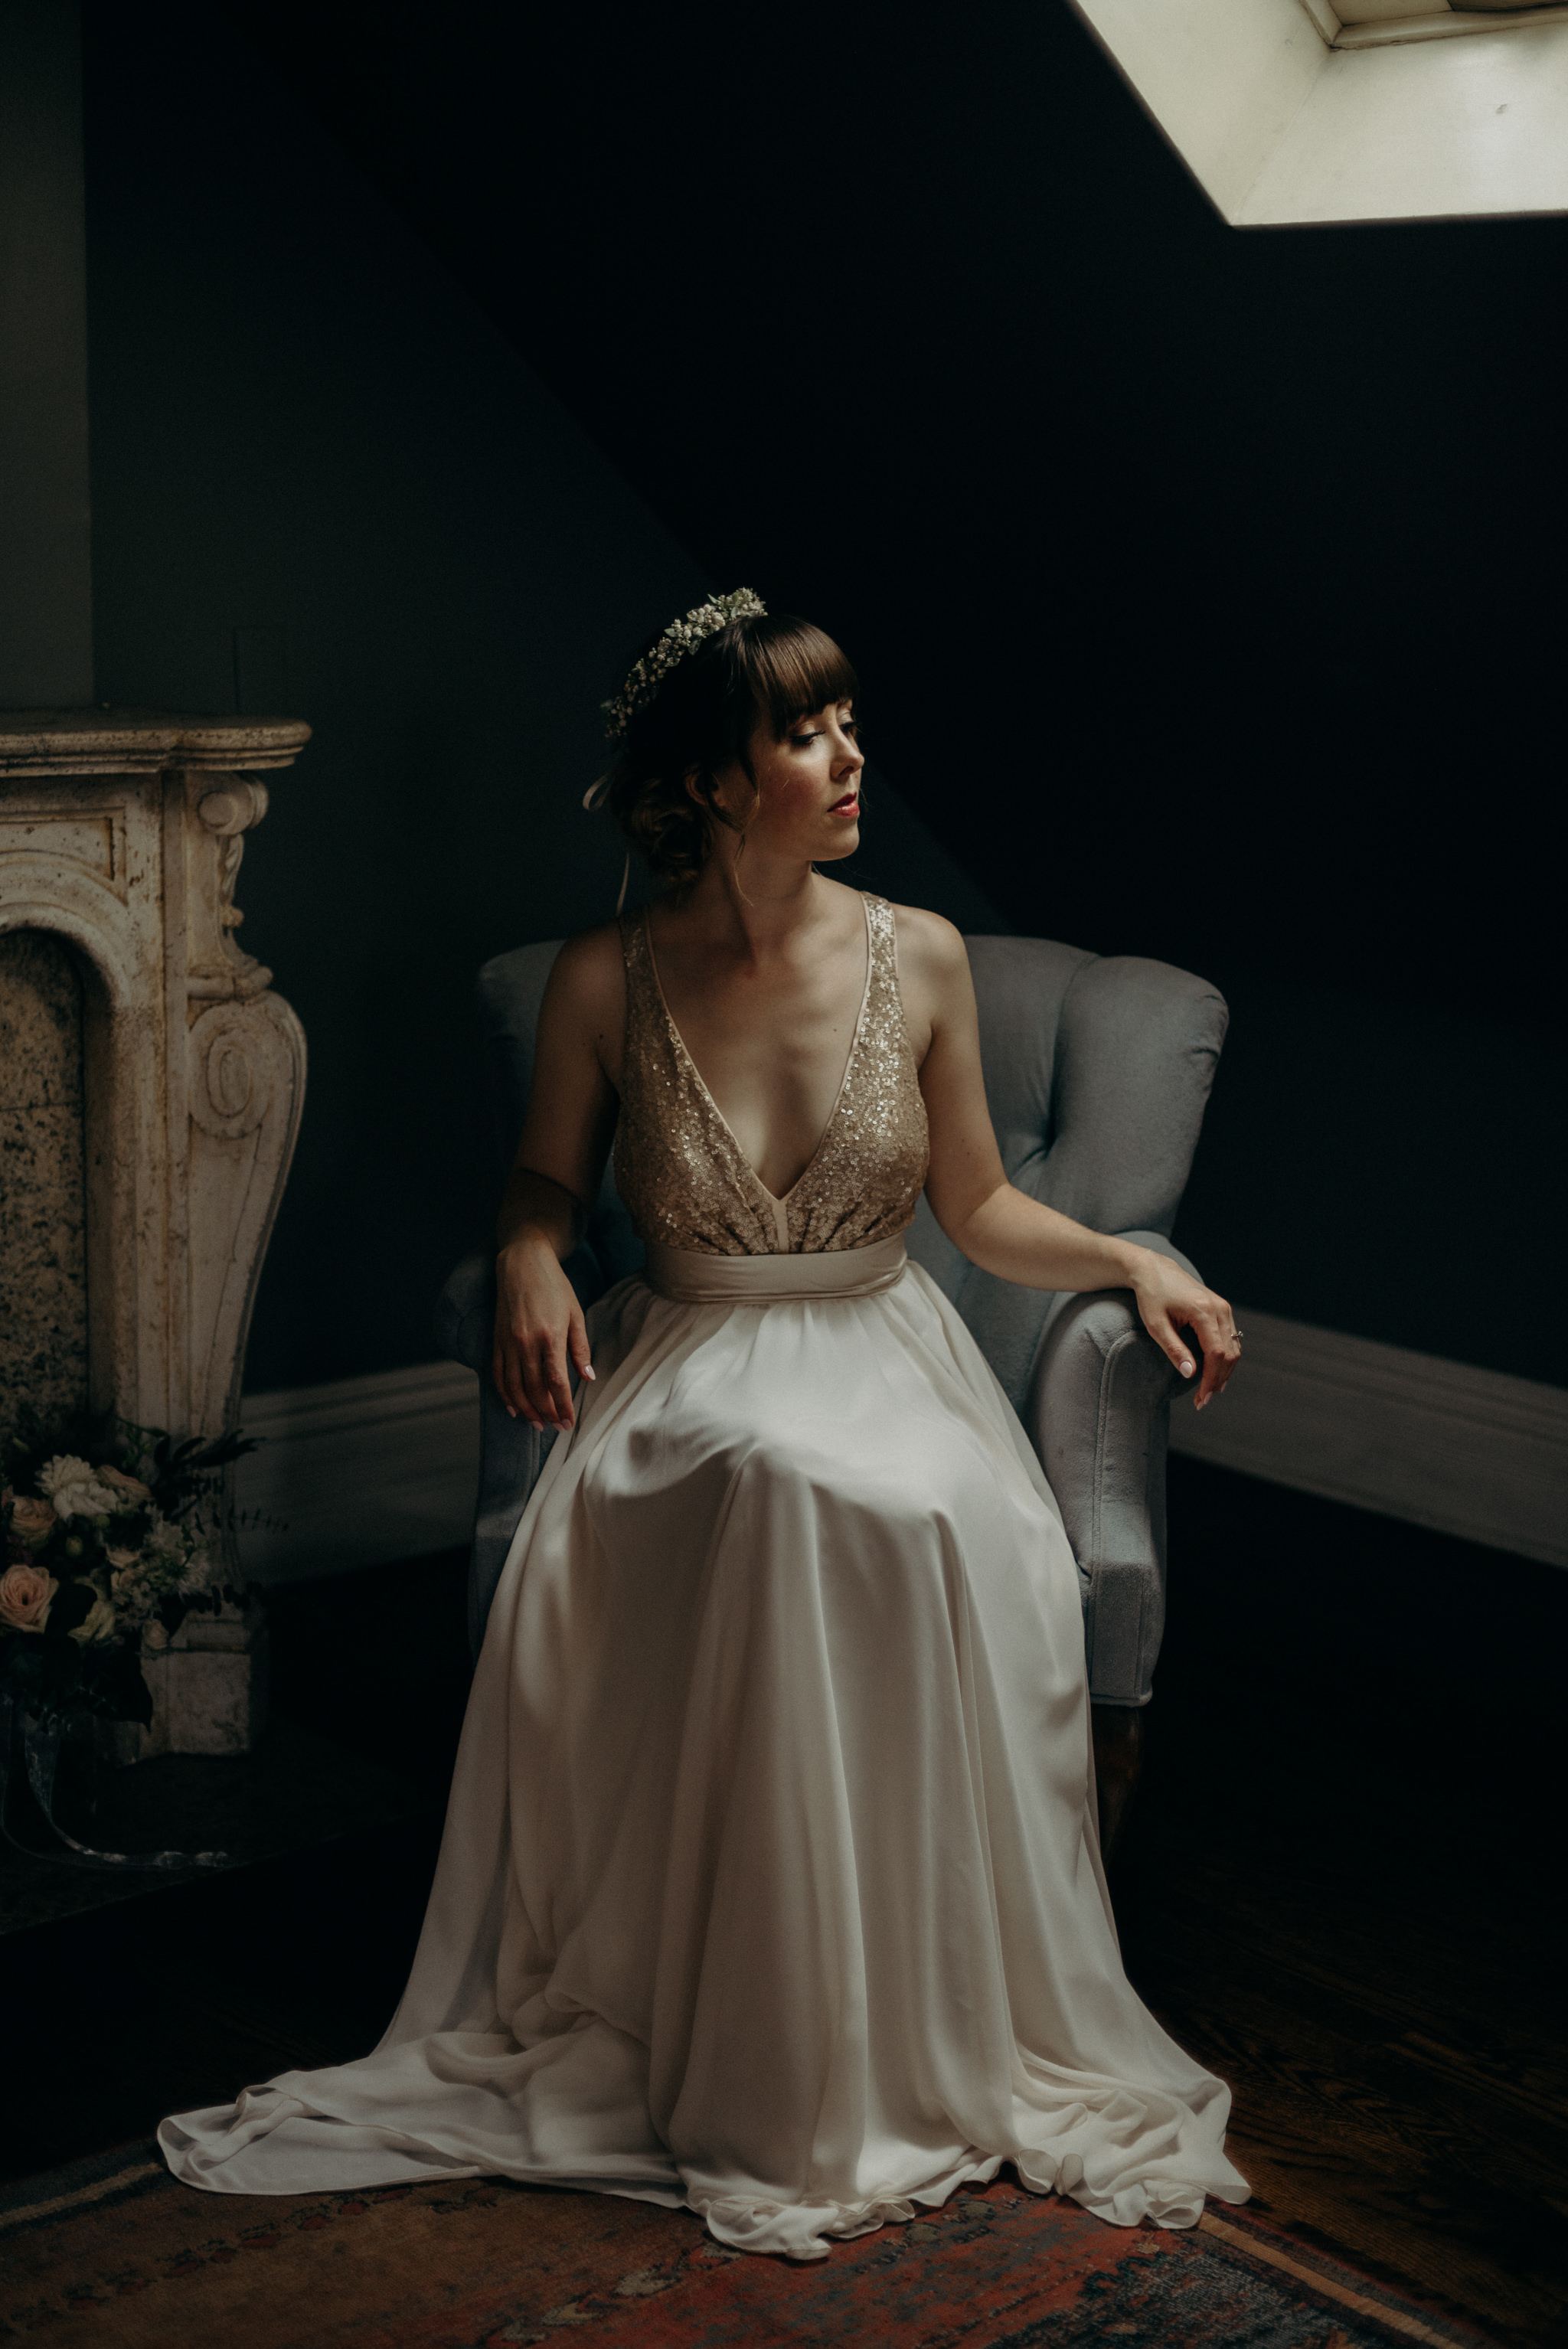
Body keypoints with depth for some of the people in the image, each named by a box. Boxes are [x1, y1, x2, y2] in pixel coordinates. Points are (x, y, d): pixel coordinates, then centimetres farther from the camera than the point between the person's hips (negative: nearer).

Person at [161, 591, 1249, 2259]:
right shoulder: (607, 980, -3)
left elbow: (979, 1208, 8)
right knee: (778, 1491, -37)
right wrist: (527, 1264, -10)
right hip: (689, 1369, -1)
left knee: (951, 1531, -34)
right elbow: (546, 1179, 11)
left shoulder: (918, 958, 0)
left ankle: (941, 2042, -15)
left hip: (882, 1355, 2)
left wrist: (1133, 1261, -6)